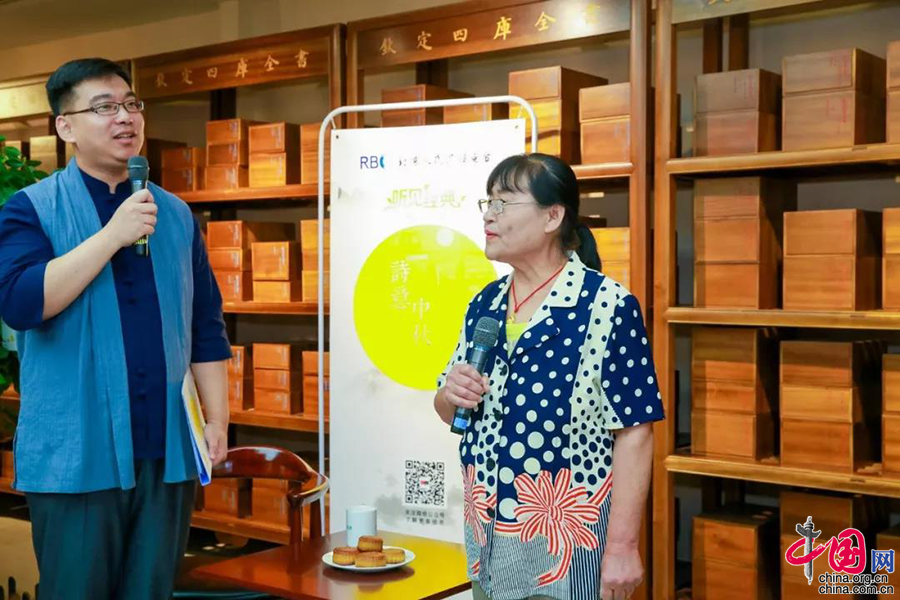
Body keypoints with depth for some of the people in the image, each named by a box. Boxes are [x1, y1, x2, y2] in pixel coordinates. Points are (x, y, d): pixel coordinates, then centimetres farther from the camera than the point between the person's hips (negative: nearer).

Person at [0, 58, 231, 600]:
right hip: (75, 454, -3)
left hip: (166, 449, 4)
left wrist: (218, 419, 4)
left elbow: (206, 327, 11)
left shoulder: (176, 214, 10)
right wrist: (113, 235, -18)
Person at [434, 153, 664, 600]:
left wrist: (621, 546, -16)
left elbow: (633, 433, -15)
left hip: (566, 540, -6)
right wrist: (450, 393, -8)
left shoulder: (608, 306, -14)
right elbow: (450, 412, 15)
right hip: (484, 535, 6)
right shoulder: (484, 304, 6)